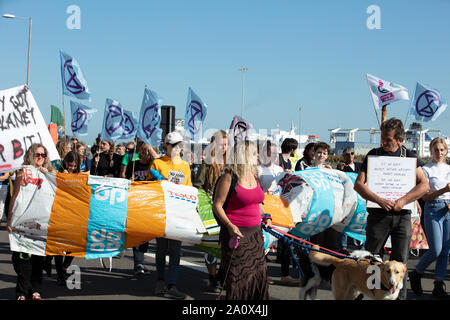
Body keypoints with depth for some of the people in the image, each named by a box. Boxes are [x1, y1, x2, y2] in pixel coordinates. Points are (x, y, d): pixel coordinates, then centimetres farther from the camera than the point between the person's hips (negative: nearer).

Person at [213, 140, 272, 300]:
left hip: (255, 232, 7)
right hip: (236, 233, -7)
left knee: (258, 273, 10)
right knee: (237, 278, 0)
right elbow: (217, 205, -11)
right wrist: (229, 225, -21)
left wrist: (266, 217, 10)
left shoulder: (253, 175, 10)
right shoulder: (229, 177, -12)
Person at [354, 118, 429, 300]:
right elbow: (358, 184, -5)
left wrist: (403, 200, -14)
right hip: (378, 214, -1)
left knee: (400, 261, 4)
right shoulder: (374, 154, 2)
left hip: (402, 215, 1)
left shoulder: (409, 156, 6)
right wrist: (379, 200, -18)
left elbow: (424, 185, -1)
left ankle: (399, 296, 13)